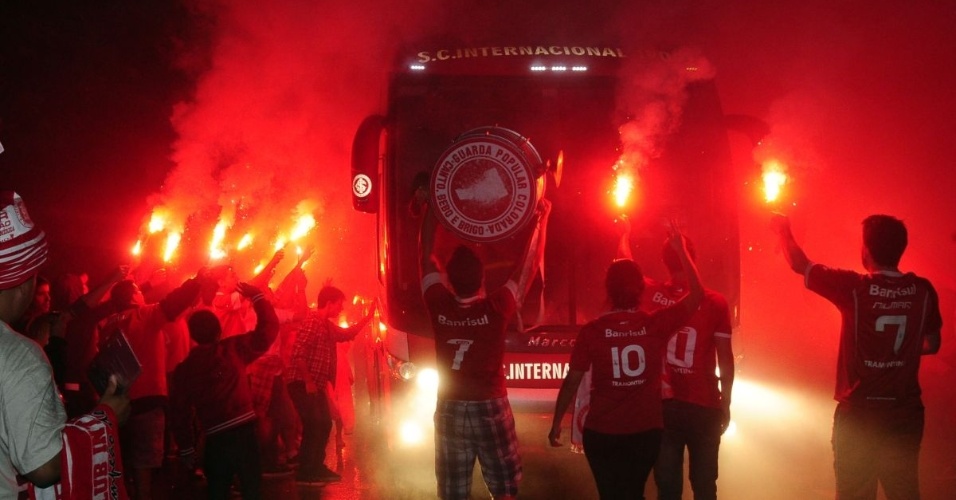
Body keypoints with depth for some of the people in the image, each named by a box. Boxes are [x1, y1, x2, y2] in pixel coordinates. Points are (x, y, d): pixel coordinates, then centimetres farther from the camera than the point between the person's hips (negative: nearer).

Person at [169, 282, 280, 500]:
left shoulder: (185, 368, 7)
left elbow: (179, 410, 7)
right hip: (243, 431, -2)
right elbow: (268, 328, 4)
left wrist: (186, 447, 14)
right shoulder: (233, 348, -1)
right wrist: (256, 296, 13)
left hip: (215, 439, 2)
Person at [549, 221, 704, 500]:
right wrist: (680, 250, 8)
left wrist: (556, 423, 4)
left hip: (602, 433, -1)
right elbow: (696, 294, 4)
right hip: (646, 432, 1)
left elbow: (572, 381, -7)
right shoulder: (657, 325, -8)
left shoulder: (592, 331, -10)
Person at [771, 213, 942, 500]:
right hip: (906, 412, 3)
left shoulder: (854, 287, -15)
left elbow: (800, 265, -1)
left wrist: (783, 229, 16)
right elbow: (932, 345, 10)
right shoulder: (922, 290, -4)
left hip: (858, 412, -3)